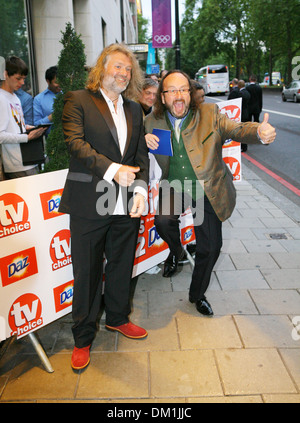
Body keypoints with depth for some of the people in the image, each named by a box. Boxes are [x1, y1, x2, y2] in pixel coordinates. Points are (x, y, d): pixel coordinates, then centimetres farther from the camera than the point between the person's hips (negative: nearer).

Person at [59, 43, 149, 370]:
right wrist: (113, 169, -22)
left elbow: (141, 153, 12)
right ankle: (83, 337, 25)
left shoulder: (134, 109, 17)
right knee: (87, 272, 7)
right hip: (89, 204, -5)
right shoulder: (78, 100, 1)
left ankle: (117, 318, 41)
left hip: (127, 206, 5)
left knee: (121, 267, 17)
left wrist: (141, 187, -4)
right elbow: (75, 141, -13)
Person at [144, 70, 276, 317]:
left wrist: (260, 133, -40)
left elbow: (236, 129, -17)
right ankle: (176, 251, 10)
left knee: (210, 247, 4)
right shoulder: (153, 122, -3)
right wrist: (144, 142, -19)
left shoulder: (210, 114, -6)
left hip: (208, 190, 0)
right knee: (163, 221, -29)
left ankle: (197, 294, 32)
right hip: (175, 188, 0)